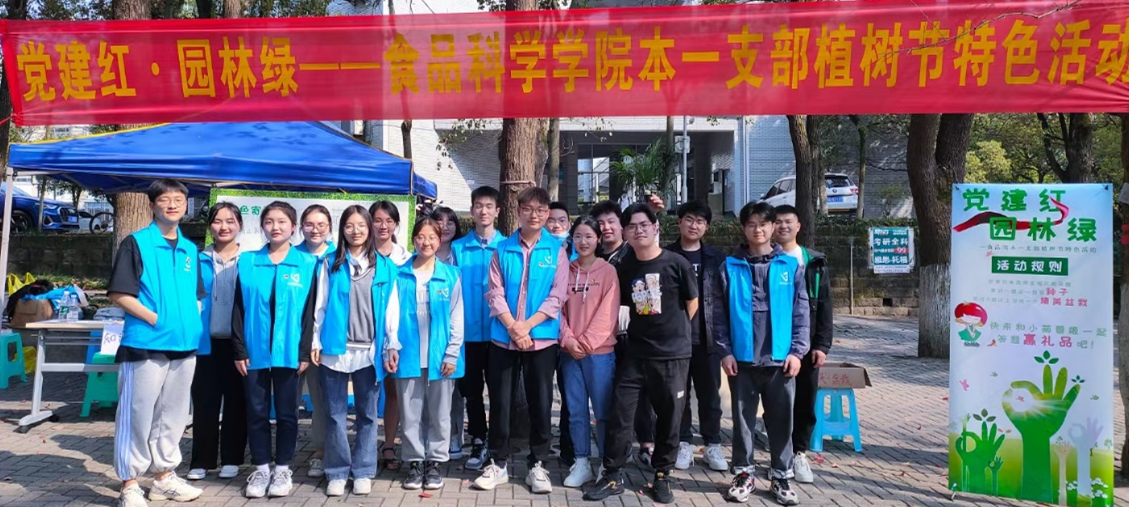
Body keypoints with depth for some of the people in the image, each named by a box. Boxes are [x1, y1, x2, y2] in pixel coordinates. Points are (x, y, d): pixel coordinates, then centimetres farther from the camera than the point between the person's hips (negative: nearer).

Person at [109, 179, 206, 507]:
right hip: (146, 344, -6)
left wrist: (193, 321, 4)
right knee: (138, 415, -1)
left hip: (185, 345, 6)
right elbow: (119, 294, -9)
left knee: (173, 416, 14)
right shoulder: (136, 243, -4)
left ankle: (165, 476, 26)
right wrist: (155, 319, -15)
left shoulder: (190, 250, 13)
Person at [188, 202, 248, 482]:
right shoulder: (199, 260, 4)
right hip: (206, 343, 1)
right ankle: (201, 461, 16)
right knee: (204, 402, 6)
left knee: (236, 402, 7)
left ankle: (231, 459, 18)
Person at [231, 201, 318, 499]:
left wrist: (305, 352, -5)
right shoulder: (247, 261, 5)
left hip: (288, 351, -1)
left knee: (286, 412, 7)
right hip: (255, 350, 2)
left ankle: (283, 469, 20)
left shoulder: (307, 264, 0)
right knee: (257, 411, 8)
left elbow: (309, 310, -1)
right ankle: (261, 468, 20)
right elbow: (238, 308, 4)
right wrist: (239, 349, -2)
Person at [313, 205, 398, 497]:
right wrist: (316, 342, -3)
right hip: (335, 349, 0)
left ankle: (363, 472, 16)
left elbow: (390, 308, 4)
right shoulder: (331, 264, 6)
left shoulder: (384, 266, 5)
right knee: (335, 413, 5)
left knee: (367, 414, 7)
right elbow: (321, 306, 4)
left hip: (369, 351, 0)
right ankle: (337, 473, 14)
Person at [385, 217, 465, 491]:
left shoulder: (450, 275, 0)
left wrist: (452, 353, -6)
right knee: (411, 413, 8)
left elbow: (456, 318, -1)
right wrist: (392, 347, -6)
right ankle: (415, 462, 20)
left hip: (439, 355, 0)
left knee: (439, 413, 9)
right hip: (409, 354, 1)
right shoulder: (400, 274, 2)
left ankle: (435, 463, 21)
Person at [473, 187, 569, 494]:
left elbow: (556, 297, -4)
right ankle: (498, 464, 20)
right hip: (503, 338, 1)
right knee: (500, 402, 6)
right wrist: (512, 328, -13)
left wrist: (526, 326, -13)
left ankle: (537, 465, 19)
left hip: (542, 339, -1)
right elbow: (495, 293, -1)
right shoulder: (502, 250, 5)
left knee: (540, 403, 6)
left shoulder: (557, 251, 2)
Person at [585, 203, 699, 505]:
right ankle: (613, 476, 13)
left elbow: (692, 304, 4)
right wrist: (646, 329, 7)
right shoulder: (625, 268, 3)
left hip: (673, 354, -2)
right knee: (619, 414, 0)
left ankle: (662, 477, 24)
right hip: (634, 354, 3)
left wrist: (672, 332, 10)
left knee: (669, 418, 8)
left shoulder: (677, 264, -7)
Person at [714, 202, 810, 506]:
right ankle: (743, 474, 21)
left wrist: (797, 351, -5)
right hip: (742, 358, 0)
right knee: (743, 419, 9)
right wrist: (724, 350, -5)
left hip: (780, 358, 0)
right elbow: (720, 313, 1)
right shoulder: (731, 267, 1)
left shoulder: (791, 266, 2)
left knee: (781, 420, 9)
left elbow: (801, 313, 2)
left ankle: (781, 476, 21)